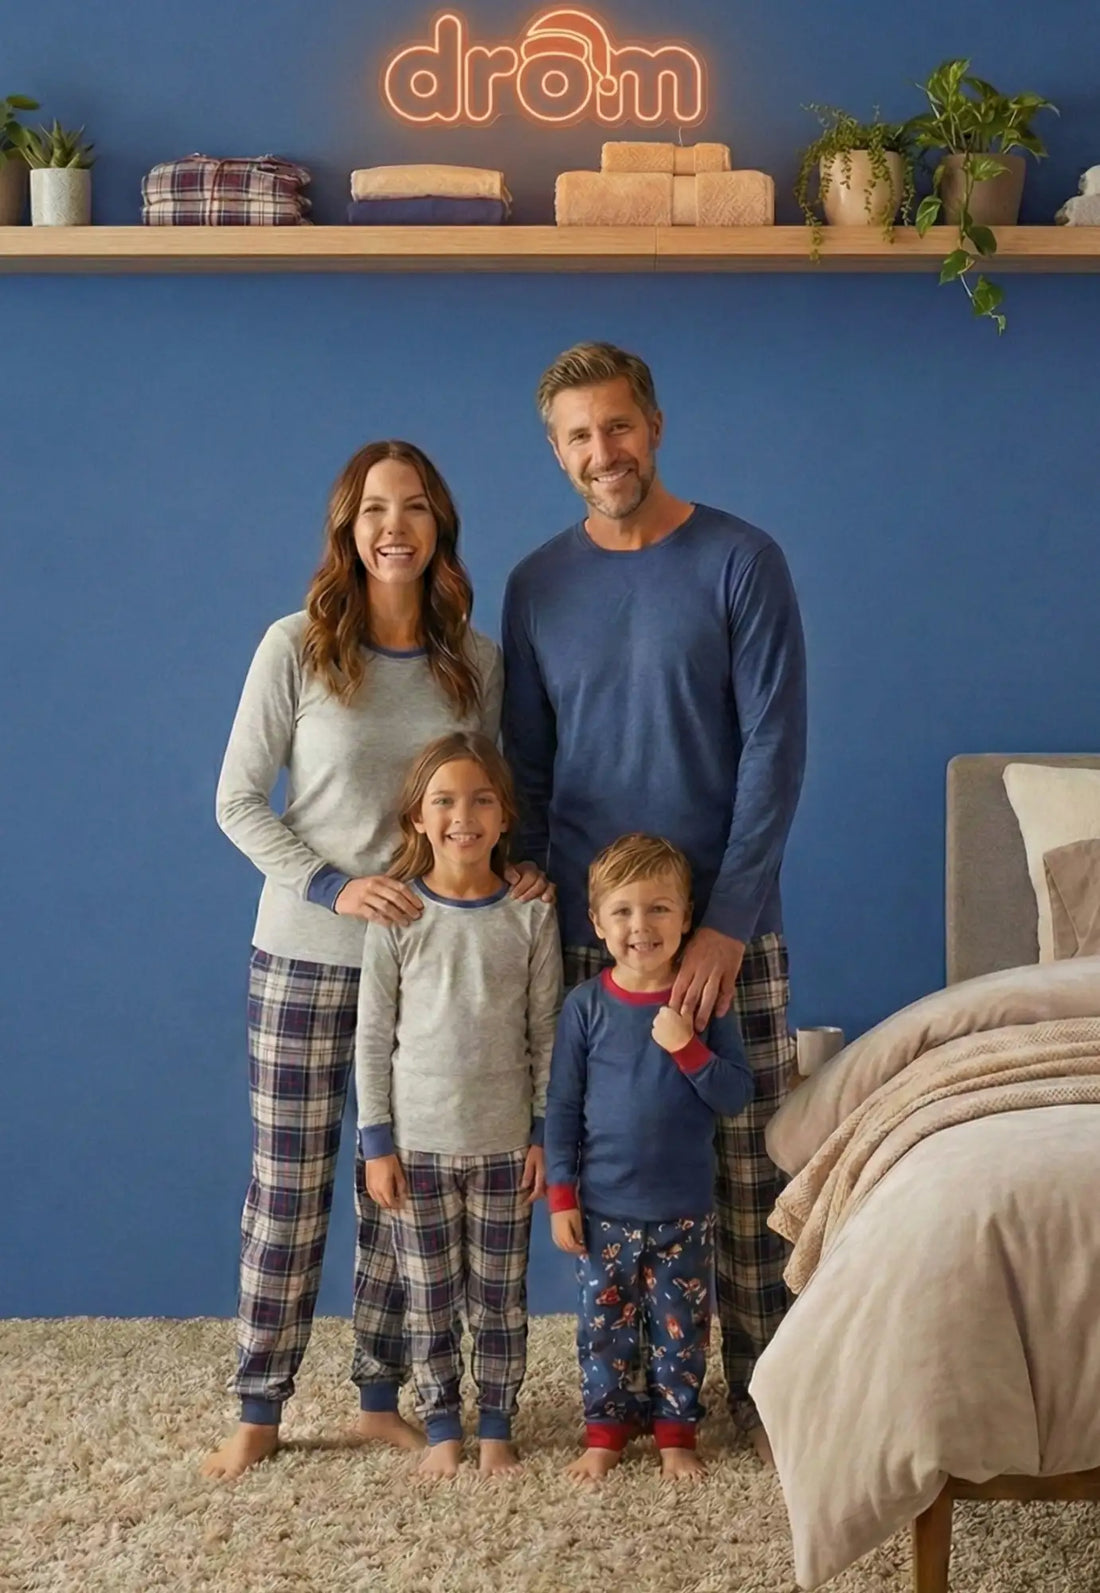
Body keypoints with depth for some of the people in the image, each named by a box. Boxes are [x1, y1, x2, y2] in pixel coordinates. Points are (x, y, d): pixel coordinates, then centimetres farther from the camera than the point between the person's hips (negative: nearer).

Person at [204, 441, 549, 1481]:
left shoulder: (475, 660, 2)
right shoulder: (295, 648, -7)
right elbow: (238, 801, -5)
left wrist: (514, 869, -8)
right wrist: (331, 887, -17)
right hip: (304, 955, -2)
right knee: (288, 1185, 4)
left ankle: (381, 1399, 24)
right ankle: (258, 1411, 17)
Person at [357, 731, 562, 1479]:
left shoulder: (530, 914, -4)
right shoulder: (396, 916, -5)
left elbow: (546, 1032, 1)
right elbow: (373, 1036, -2)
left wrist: (545, 1133, -1)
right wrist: (377, 1142, -4)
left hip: (505, 1142, 0)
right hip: (418, 1141, 0)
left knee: (500, 1296, 9)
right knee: (429, 1297, 9)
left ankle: (497, 1427, 23)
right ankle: (442, 1427, 23)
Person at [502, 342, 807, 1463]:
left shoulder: (740, 563, -5)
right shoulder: (537, 587, 6)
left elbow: (775, 749, -9)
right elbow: (526, 769, 10)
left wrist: (727, 924, -15)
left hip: (727, 926, -3)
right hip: (588, 935, 3)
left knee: (748, 1168, 1)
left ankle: (762, 1394, 15)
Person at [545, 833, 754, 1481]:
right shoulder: (586, 1006, -5)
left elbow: (737, 1095, -6)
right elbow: (562, 1106, -1)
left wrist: (689, 1050, -22)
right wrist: (561, 1196, -3)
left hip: (684, 1210, 0)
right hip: (604, 1209, 0)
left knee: (681, 1326, 11)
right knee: (605, 1325, 10)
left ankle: (676, 1431, 26)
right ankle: (606, 1430, 26)